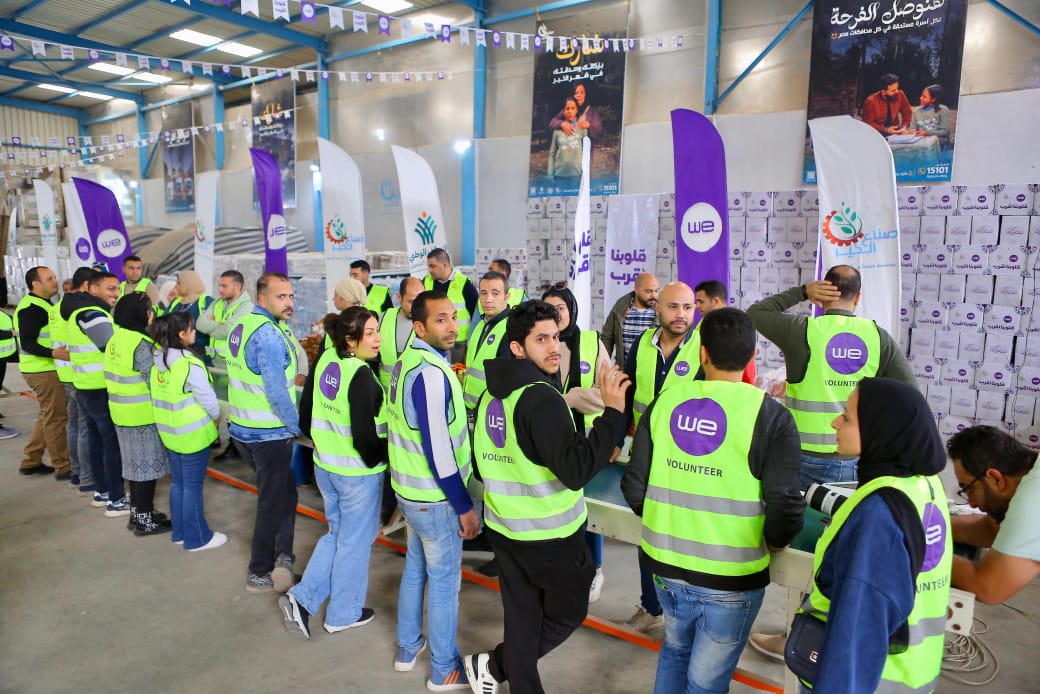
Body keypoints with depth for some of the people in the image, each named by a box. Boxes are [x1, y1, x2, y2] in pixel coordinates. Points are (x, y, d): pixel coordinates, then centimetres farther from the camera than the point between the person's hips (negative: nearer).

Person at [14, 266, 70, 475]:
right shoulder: (31, 308, -17)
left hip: (47, 368, 11)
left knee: (47, 415, 18)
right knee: (56, 417, -4)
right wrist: (53, 353, -36)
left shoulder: (42, 304, 15)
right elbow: (27, 344, -24)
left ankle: (31, 462, 27)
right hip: (42, 370, -11)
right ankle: (63, 467, 4)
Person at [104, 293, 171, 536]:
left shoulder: (116, 338, 6)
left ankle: (137, 513, 30)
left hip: (123, 411, 9)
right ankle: (145, 520, 12)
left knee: (136, 463, 19)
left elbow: (127, 376, 12)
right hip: (143, 413, -9)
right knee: (146, 464, 2)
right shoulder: (141, 344, -22)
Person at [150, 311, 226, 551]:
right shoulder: (191, 364, -22)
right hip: (193, 434, -8)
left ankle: (180, 532, 30)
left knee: (178, 482, 18)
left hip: (169, 432, 8)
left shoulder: (158, 361, 3)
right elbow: (208, 398, -18)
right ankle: (197, 538, 14)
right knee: (193, 486, 2)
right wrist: (217, 418, 0)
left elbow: (160, 396, 9)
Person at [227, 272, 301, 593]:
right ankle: (260, 574, 20)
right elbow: (277, 393, -24)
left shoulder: (240, 325, 6)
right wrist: (300, 428, -14)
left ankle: (282, 556, 20)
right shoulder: (268, 335, -23)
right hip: (269, 434, -8)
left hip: (241, 427, 8)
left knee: (284, 491, 20)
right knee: (273, 503, 8)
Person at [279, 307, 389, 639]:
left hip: (325, 466, 7)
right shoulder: (361, 375, -25)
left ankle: (301, 597, 21)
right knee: (355, 541, 13)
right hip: (358, 474, -7)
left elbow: (310, 411, 8)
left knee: (336, 533, 26)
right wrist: (378, 457, -7)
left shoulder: (326, 359, -2)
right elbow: (364, 435, -26)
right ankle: (343, 614, 29)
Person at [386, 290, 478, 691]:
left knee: (416, 567, 23)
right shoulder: (431, 373, -26)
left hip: (410, 488, 9)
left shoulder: (407, 361, 3)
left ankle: (408, 648, 40)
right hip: (434, 496, -9)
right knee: (444, 581, 8)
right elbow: (438, 450, -27)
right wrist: (465, 505, -18)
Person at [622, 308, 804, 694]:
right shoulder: (770, 416, -14)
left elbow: (634, 487, -3)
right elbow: (785, 505, -18)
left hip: (666, 564, 3)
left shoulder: (665, 402, -5)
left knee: (675, 649, 30)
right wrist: (773, 543, 4)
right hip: (731, 577, -3)